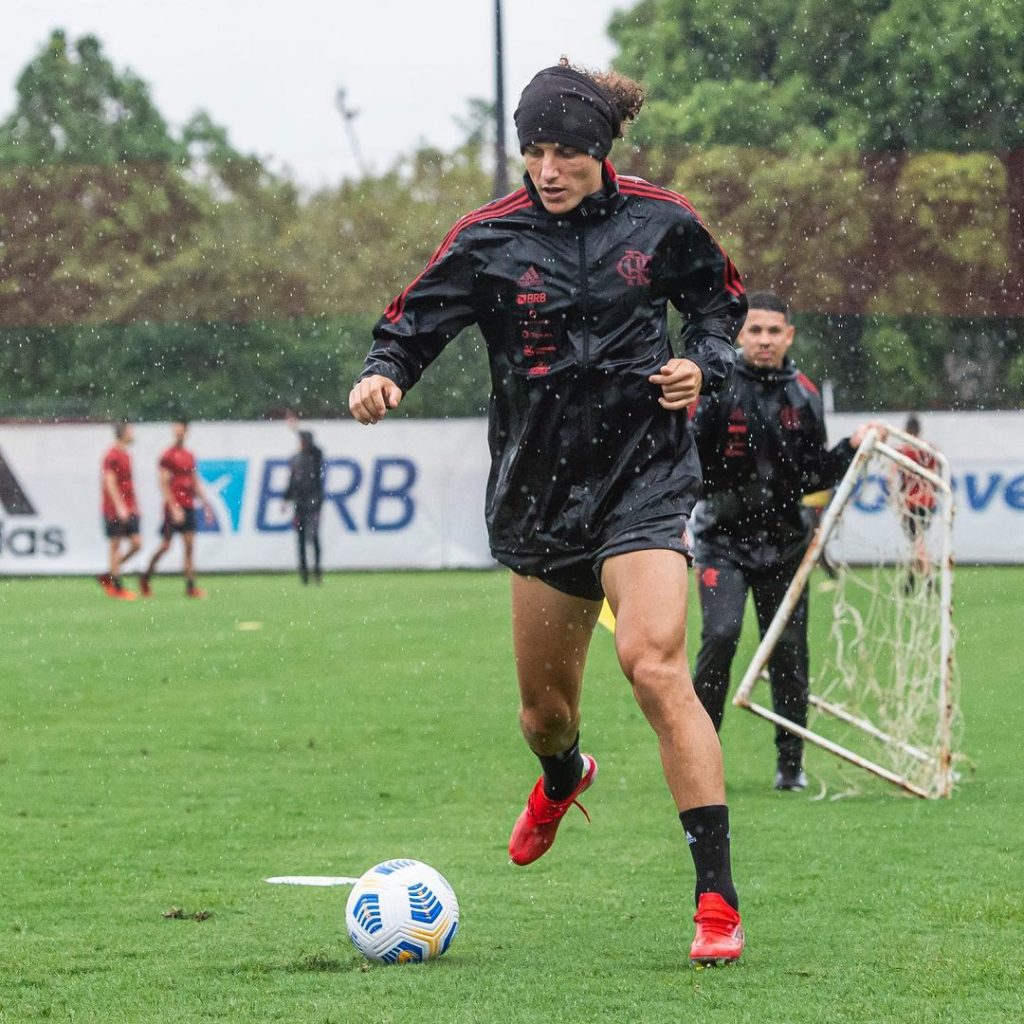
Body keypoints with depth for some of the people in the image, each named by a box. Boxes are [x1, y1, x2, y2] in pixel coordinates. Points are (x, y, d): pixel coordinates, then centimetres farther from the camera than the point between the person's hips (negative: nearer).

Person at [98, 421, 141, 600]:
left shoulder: (126, 455, 16)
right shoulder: (112, 456, -11)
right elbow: (110, 483, -17)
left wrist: (135, 506, 20)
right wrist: (120, 507, -21)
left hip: (128, 510, 9)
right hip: (115, 511, -9)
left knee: (136, 543, 3)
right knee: (115, 544, -3)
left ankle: (107, 577, 15)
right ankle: (118, 587, 1)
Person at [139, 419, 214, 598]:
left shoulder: (189, 457, 13)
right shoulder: (168, 457, -8)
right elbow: (164, 485, -12)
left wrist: (206, 504, 15)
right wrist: (174, 508, -18)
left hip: (188, 507, 6)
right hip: (174, 507, -6)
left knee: (189, 546, 1)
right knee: (165, 545, -2)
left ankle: (190, 586, 1)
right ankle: (145, 579, 14)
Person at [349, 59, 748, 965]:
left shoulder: (660, 222, -4)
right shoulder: (488, 241, -5)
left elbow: (721, 298, 13)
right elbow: (413, 324, -1)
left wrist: (703, 364, -7)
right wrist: (383, 373, -23)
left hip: (645, 474, -3)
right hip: (542, 487, 3)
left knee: (655, 664, -24)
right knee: (544, 704, 15)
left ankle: (719, 899, -22)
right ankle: (563, 779, 58)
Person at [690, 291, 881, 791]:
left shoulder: (804, 396, 5)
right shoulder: (716, 389, -6)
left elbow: (812, 478, 9)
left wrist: (850, 448, -5)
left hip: (783, 543, 3)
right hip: (723, 539, -3)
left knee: (788, 649, 4)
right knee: (721, 635, -19)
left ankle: (791, 763, 17)